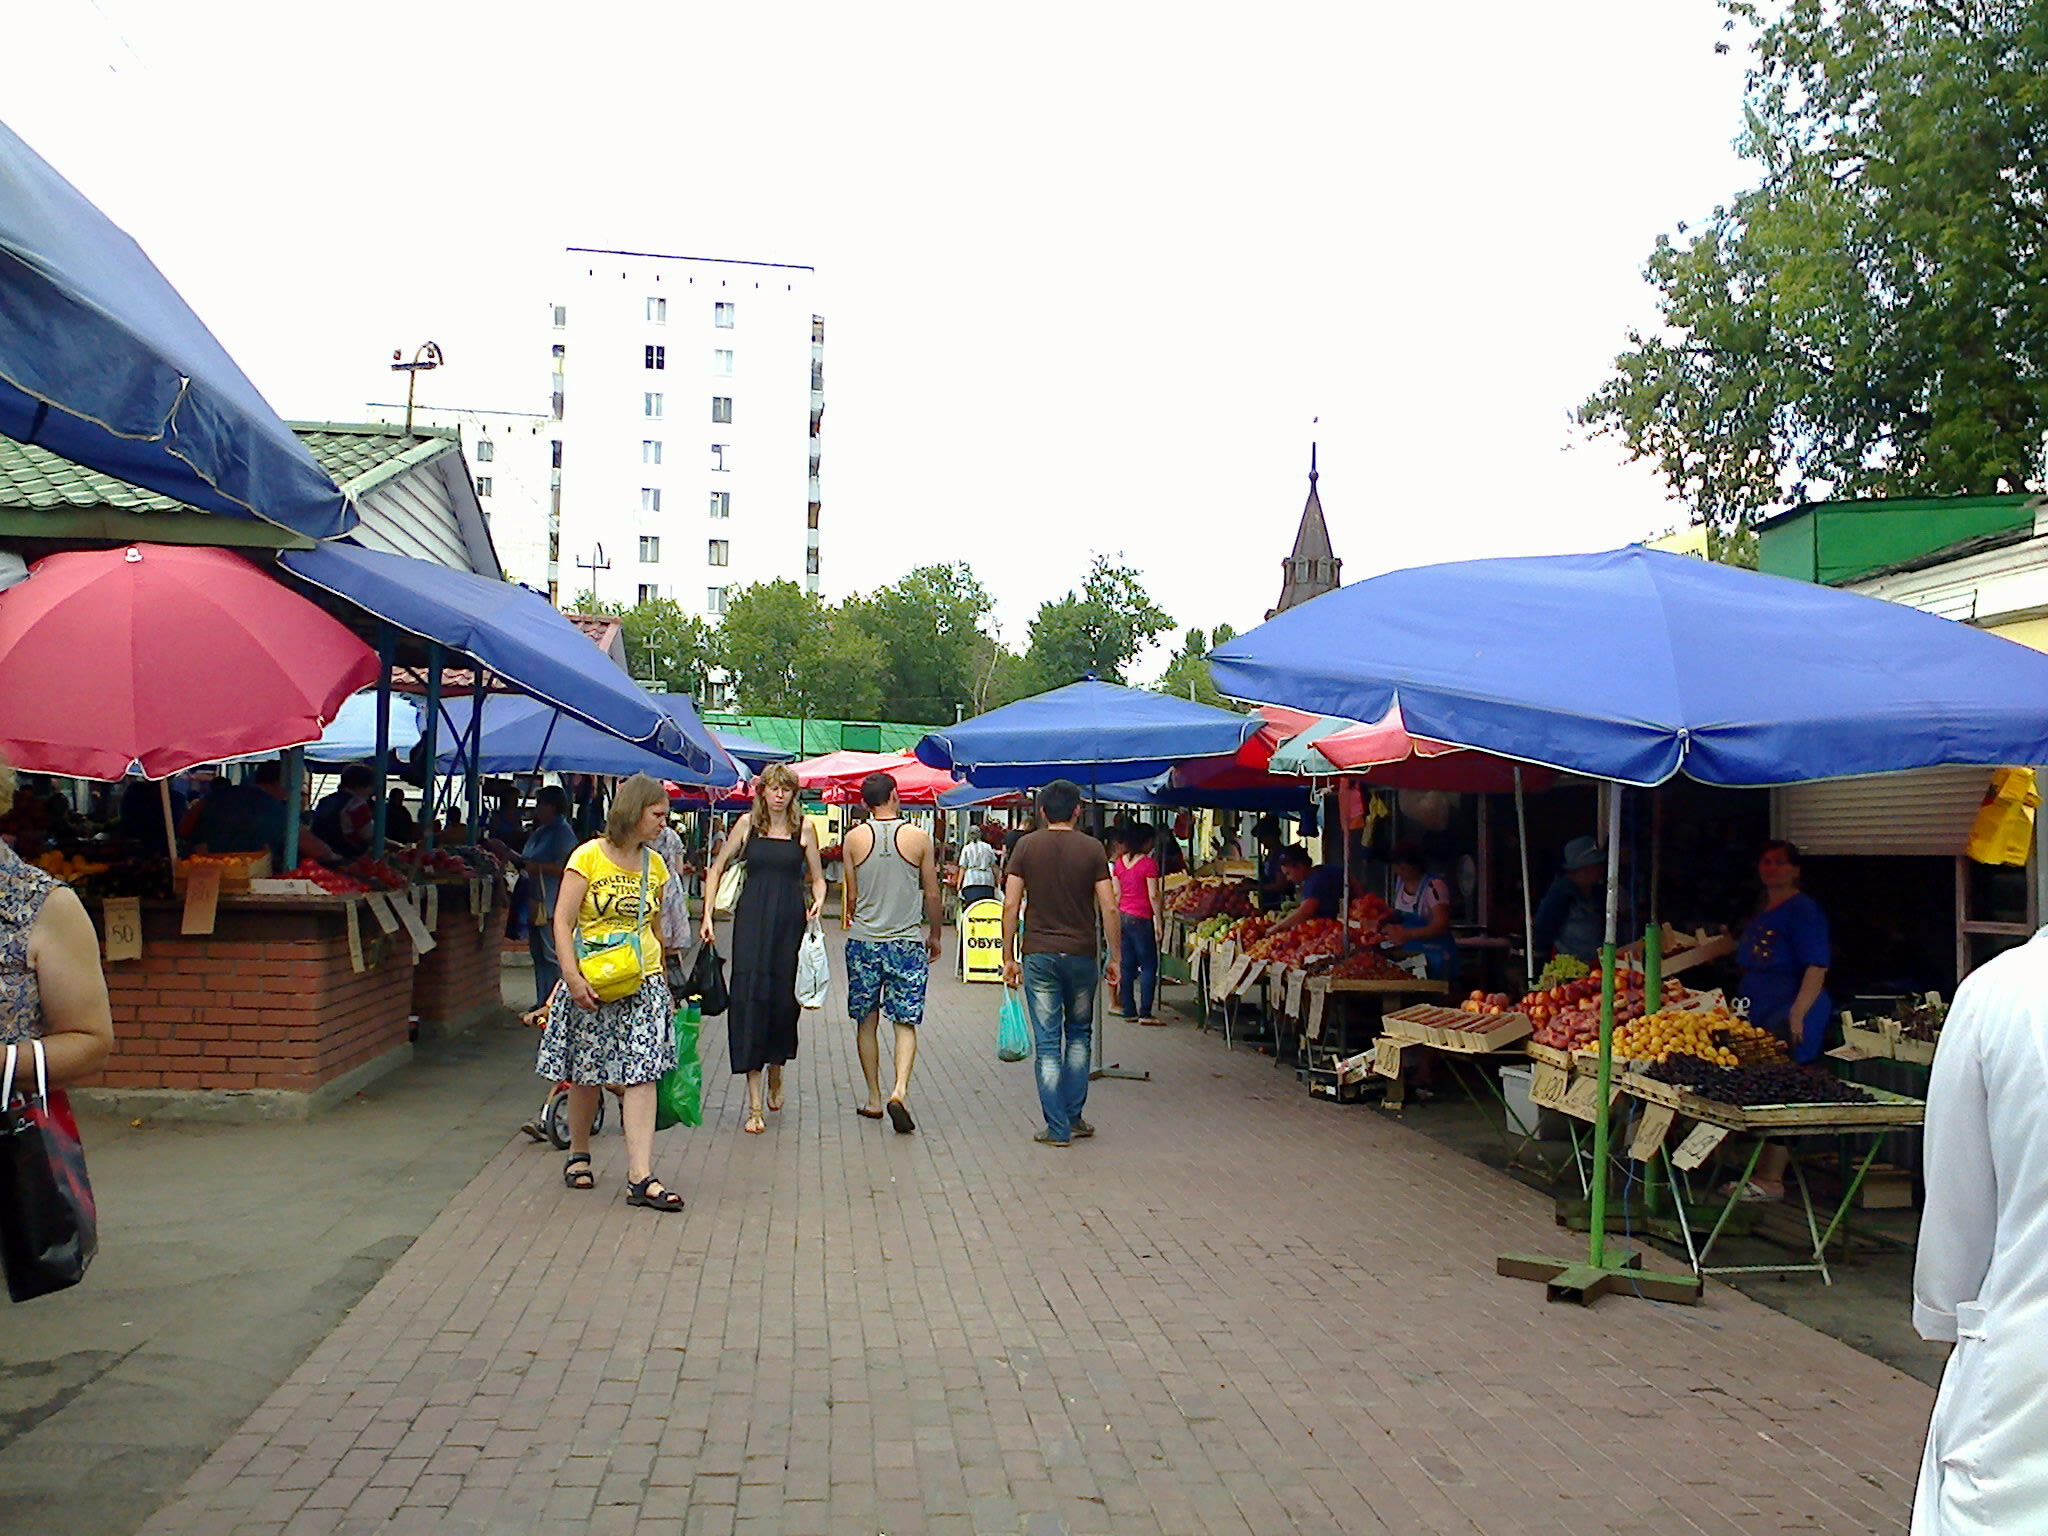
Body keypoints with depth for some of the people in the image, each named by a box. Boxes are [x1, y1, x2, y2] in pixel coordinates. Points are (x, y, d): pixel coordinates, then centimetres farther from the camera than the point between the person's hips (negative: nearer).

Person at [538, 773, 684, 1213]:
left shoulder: (654, 865, 10)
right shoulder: (588, 857, -6)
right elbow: (563, 922, -9)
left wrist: (661, 976, 19)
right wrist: (573, 977, -19)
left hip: (643, 984, 4)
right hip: (593, 984, -3)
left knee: (642, 1075, -7)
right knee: (587, 1076, 9)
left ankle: (641, 1177, -10)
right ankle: (578, 1154, 32)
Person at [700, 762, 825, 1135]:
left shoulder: (804, 827, 6)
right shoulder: (748, 824, 5)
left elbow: (817, 877, 11)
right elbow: (716, 869, 10)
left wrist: (818, 902, -10)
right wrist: (708, 915, 1)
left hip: (790, 920, 1)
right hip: (753, 918, -1)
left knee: (783, 997, 4)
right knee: (749, 996, -8)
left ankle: (776, 1070, 35)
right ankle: (754, 1103, -7)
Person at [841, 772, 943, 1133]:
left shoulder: (854, 838, -1)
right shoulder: (918, 838, -3)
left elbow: (851, 895, 4)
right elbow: (933, 896, 2)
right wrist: (934, 935, 17)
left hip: (863, 941, 1)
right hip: (906, 942, -1)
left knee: (866, 1021, 13)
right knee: (905, 1022, 3)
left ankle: (874, 1098, 19)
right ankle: (899, 1091, -16)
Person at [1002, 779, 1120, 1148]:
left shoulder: (1026, 847, 0)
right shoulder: (1092, 849, -2)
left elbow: (1011, 905, -3)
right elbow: (1109, 909, -4)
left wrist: (1009, 958, 4)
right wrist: (1115, 958, 5)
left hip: (1039, 954, 0)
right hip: (1081, 953, 0)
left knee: (1047, 1043, 3)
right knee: (1079, 1035, 18)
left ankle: (1058, 1128, 4)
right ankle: (1074, 1117, 19)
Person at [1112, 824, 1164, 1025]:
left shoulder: (1119, 862, 8)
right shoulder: (1149, 863, -10)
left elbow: (1116, 894, 10)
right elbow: (1153, 896, -11)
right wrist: (1159, 922, -6)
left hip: (1122, 916, 6)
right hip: (1141, 918, -6)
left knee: (1127, 966, 10)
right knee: (1149, 966, 0)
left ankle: (1129, 1012, 13)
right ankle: (1145, 1013, -4)